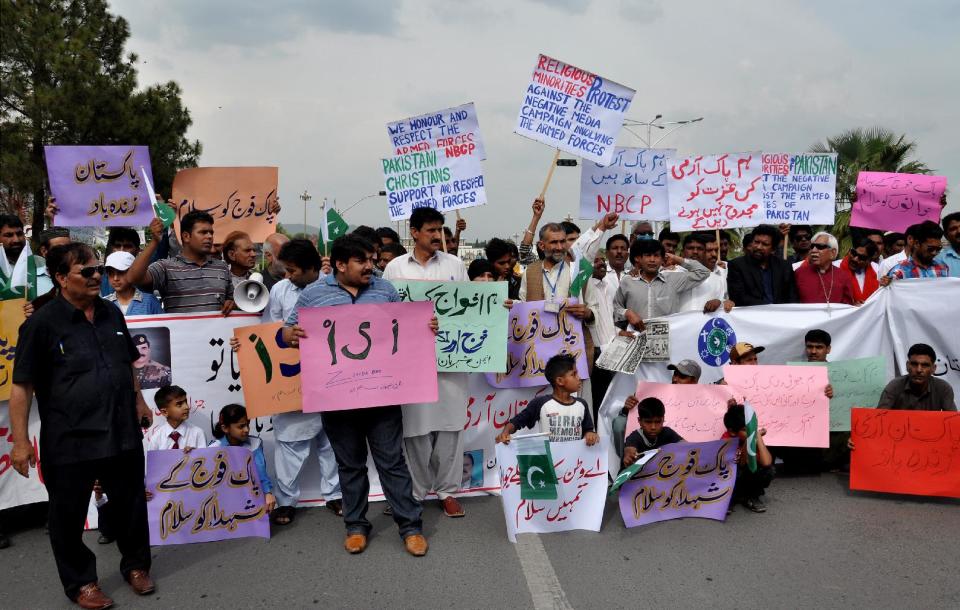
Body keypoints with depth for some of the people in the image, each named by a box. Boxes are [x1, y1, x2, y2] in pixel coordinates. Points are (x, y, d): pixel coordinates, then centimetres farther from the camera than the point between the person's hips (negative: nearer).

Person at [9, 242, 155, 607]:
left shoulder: (112, 313, 5)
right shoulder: (42, 324, -13)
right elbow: (22, 385, -12)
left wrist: (138, 400, 17)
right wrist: (20, 440, -14)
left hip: (122, 433, 5)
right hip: (69, 441, -5)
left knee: (132, 504, 17)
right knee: (69, 516, 11)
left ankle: (136, 565, 39)